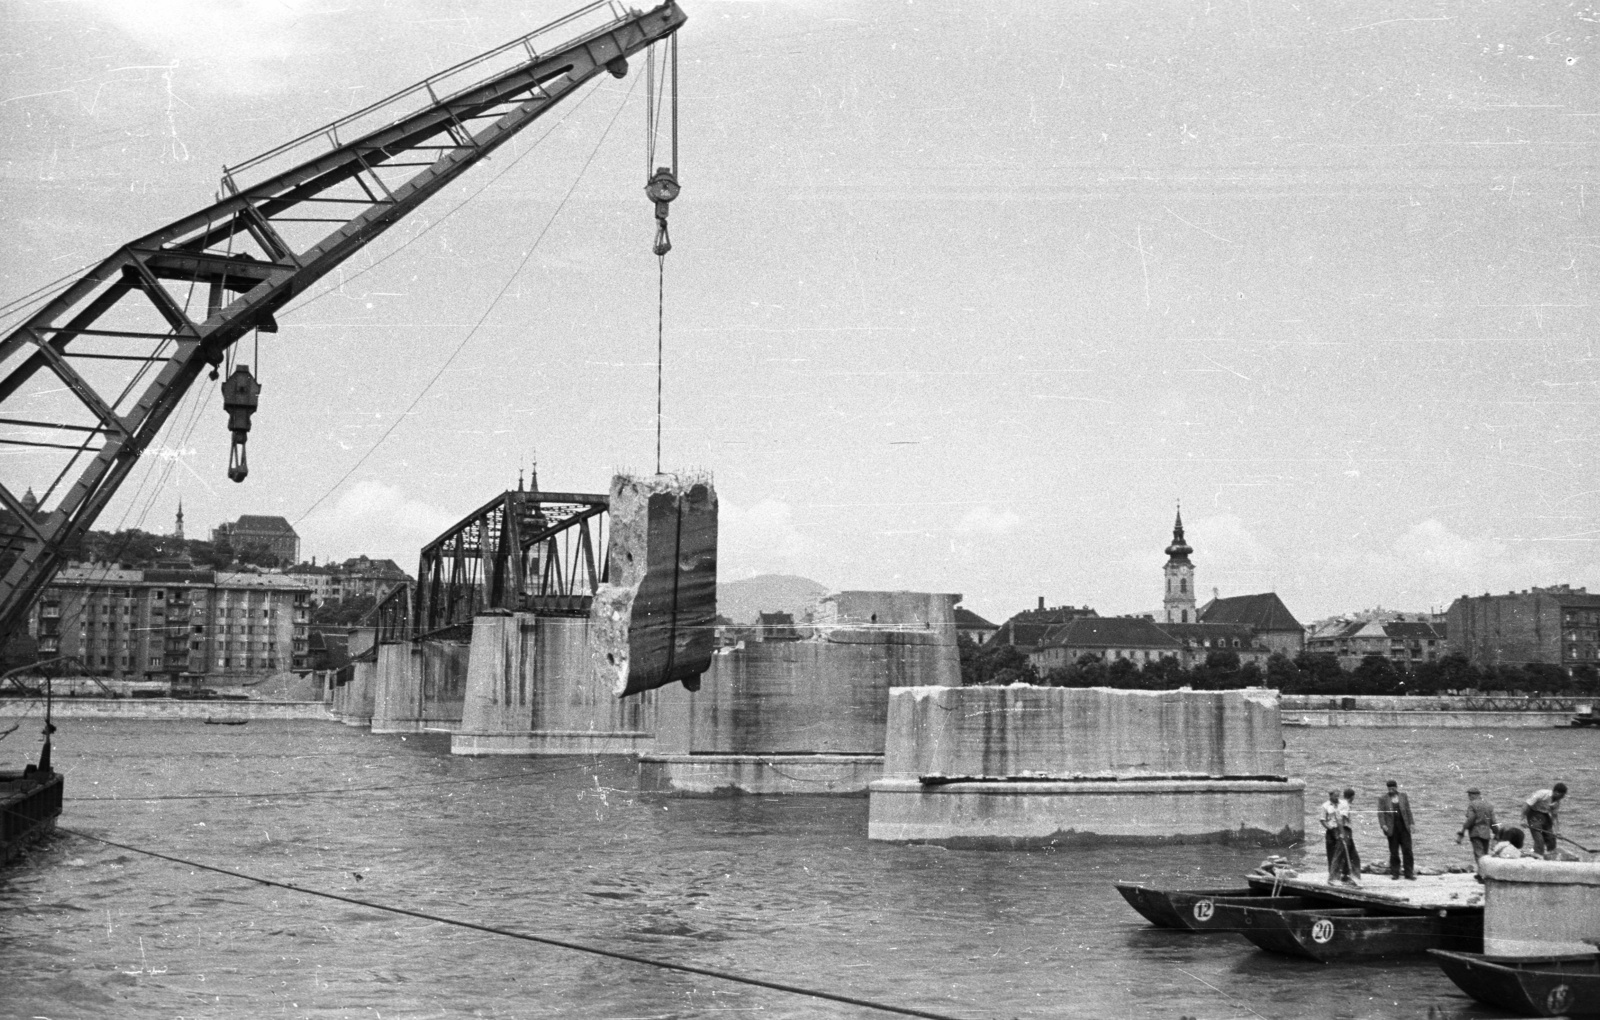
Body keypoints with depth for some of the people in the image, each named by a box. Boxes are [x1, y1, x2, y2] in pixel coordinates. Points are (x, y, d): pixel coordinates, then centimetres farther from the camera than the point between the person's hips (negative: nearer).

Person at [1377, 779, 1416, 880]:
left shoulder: (1403, 797, 10)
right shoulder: (1383, 798, 3)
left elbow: (1408, 811, 11)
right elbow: (1381, 812, -1)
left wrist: (1411, 823, 3)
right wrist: (1383, 824, -13)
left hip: (1404, 827, 2)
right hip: (1392, 828, -2)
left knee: (1407, 850, 0)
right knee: (1394, 851, 1)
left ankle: (1409, 873, 4)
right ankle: (1394, 873, 9)